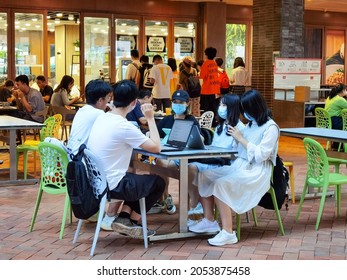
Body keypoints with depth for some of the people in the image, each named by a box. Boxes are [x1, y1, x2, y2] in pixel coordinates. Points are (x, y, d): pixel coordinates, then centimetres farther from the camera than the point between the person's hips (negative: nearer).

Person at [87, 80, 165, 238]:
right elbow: (156, 147, -14)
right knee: (158, 182, 13)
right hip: (111, 187, -8)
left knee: (136, 179, 29)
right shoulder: (124, 126, -21)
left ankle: (124, 218, 16)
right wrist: (150, 119, -7)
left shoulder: (101, 118, 4)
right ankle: (131, 222, 15)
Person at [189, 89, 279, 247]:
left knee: (220, 184, -30)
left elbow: (261, 155, -19)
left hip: (257, 172, -9)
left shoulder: (270, 127, -10)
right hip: (240, 165, 9)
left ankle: (228, 232, -28)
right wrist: (236, 137, -2)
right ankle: (209, 221, -1)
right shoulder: (251, 124, 15)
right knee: (205, 175, -7)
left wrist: (241, 138, -15)